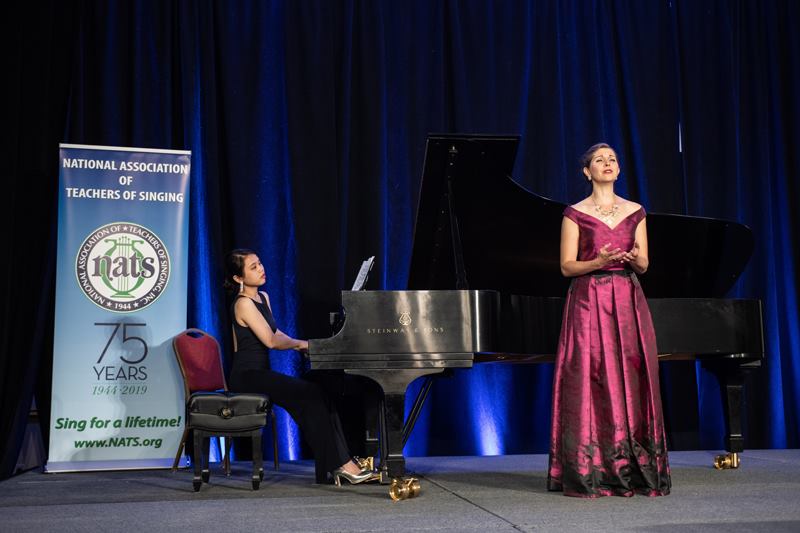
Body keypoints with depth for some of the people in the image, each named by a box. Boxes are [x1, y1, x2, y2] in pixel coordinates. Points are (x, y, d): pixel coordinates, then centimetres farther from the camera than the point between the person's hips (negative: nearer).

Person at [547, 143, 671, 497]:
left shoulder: (635, 212, 12)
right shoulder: (575, 214, 2)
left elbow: (644, 265, 11)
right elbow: (567, 266, -1)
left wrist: (633, 258, -12)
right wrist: (599, 262, -18)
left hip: (628, 302, 3)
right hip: (589, 303, -3)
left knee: (631, 380, -1)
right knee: (591, 380, -6)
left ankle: (636, 470, 5)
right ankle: (591, 473, -1)